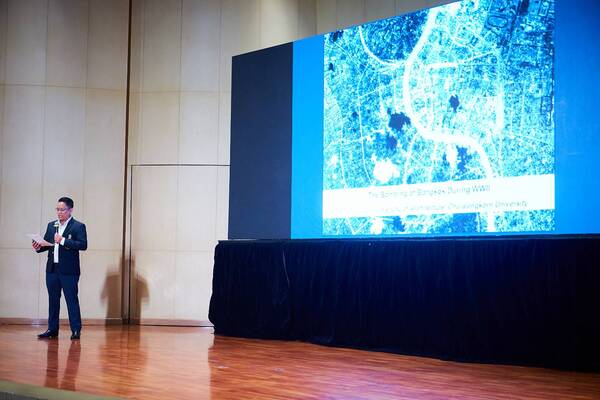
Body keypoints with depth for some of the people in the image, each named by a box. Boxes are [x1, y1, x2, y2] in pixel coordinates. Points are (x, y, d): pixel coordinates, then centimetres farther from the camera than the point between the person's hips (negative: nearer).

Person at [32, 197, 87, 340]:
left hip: (69, 270, -6)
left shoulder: (78, 226, -4)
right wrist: (38, 247, -4)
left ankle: (76, 330, 2)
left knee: (72, 300, -2)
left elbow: (83, 245, -16)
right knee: (53, 300, 11)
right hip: (52, 269, 6)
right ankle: (52, 329, 18)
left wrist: (63, 241, -23)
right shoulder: (51, 225, 15)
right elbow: (46, 243, 18)